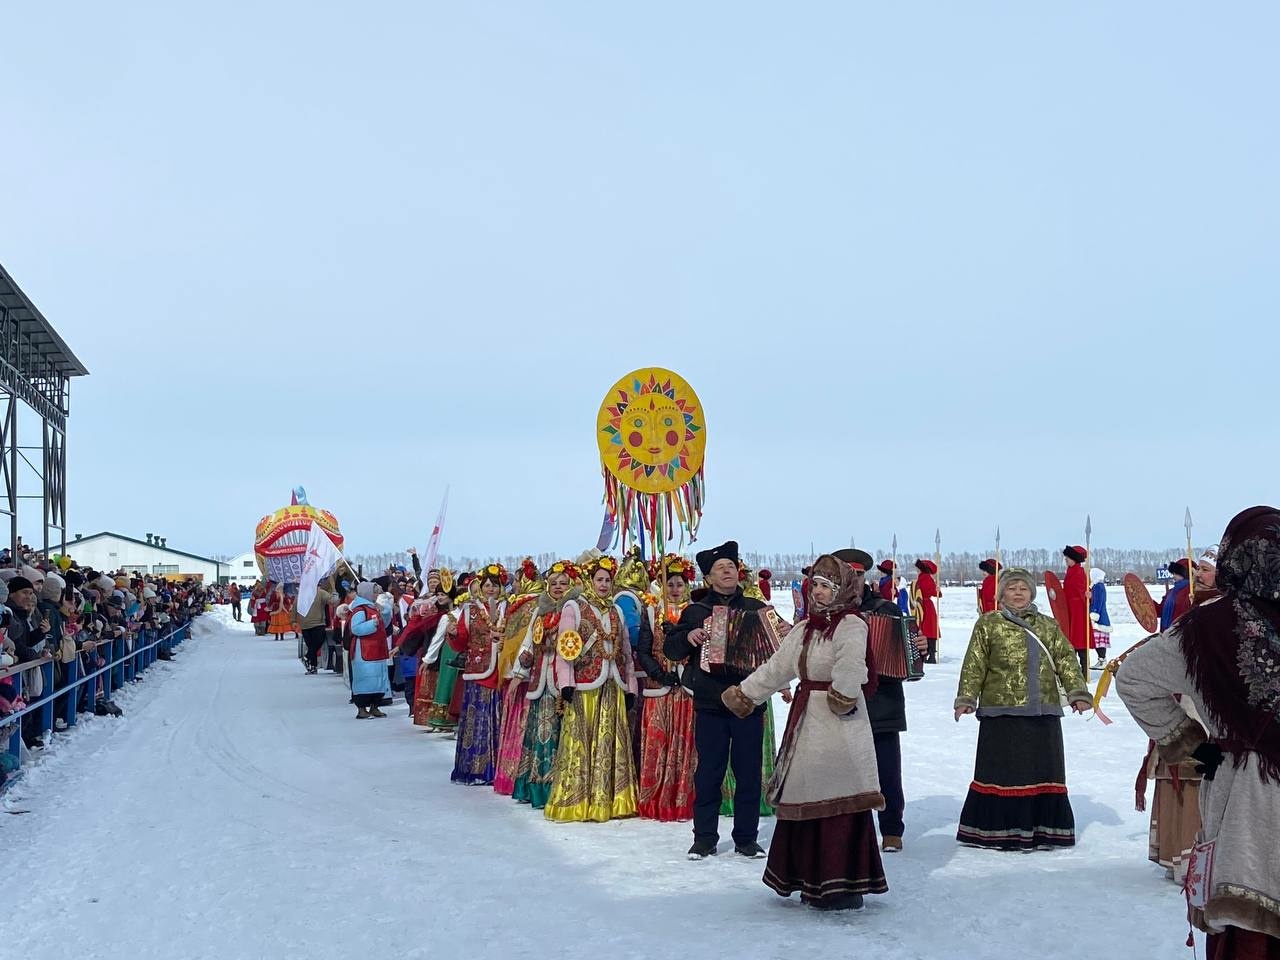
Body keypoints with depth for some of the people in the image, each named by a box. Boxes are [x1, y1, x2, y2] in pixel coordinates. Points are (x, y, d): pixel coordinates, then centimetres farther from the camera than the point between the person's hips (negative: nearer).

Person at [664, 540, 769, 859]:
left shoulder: (756, 609, 10)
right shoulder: (695, 611, 8)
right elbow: (670, 648, 7)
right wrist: (688, 637, -13)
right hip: (710, 704, 0)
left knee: (749, 773, 4)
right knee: (708, 772, 3)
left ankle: (746, 838, 15)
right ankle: (704, 838, 13)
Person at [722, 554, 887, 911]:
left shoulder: (851, 625, -10)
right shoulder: (804, 629, 16)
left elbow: (850, 667, -27)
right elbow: (775, 669, 21)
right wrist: (743, 695, 21)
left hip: (840, 727, -8)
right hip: (806, 723, 8)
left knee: (838, 803, -7)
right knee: (804, 799, 11)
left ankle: (845, 885, -1)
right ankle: (813, 879, 21)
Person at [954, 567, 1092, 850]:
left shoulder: (1048, 626, 15)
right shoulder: (988, 624, 5)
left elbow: (1066, 660, 10)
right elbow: (974, 665, 1)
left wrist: (1077, 693, -2)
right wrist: (966, 698, -7)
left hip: (1043, 712, 4)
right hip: (1001, 711, -3)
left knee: (1043, 771, 6)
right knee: (1002, 771, -1)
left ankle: (1043, 830, 16)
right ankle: (997, 831, 8)